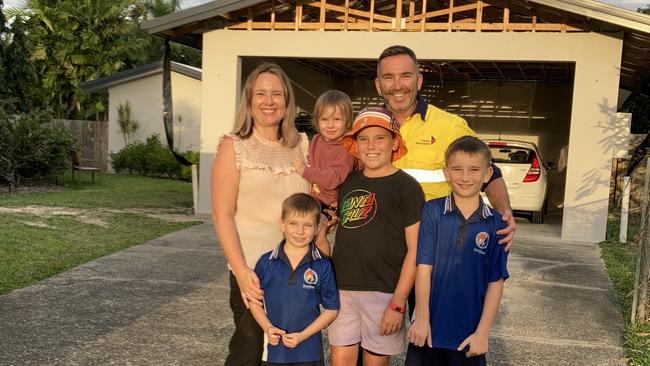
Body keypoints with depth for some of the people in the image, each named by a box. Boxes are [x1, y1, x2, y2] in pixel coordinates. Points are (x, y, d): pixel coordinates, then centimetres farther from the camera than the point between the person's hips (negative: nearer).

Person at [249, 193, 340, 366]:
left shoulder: (322, 266, -7)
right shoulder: (267, 262, -3)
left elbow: (331, 309, -2)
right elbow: (254, 300, 6)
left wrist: (303, 335, -10)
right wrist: (267, 328, -9)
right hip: (273, 351, 1)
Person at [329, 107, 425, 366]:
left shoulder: (407, 187, -6)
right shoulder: (348, 183, 9)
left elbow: (415, 250, -9)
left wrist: (398, 303, -12)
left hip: (383, 293, -4)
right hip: (342, 289, 5)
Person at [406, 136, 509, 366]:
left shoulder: (496, 224, -3)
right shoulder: (432, 212, -6)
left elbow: (495, 282, -2)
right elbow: (424, 266, -7)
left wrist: (483, 331, -5)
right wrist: (422, 319, -8)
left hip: (469, 332, 1)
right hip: (430, 326, -1)